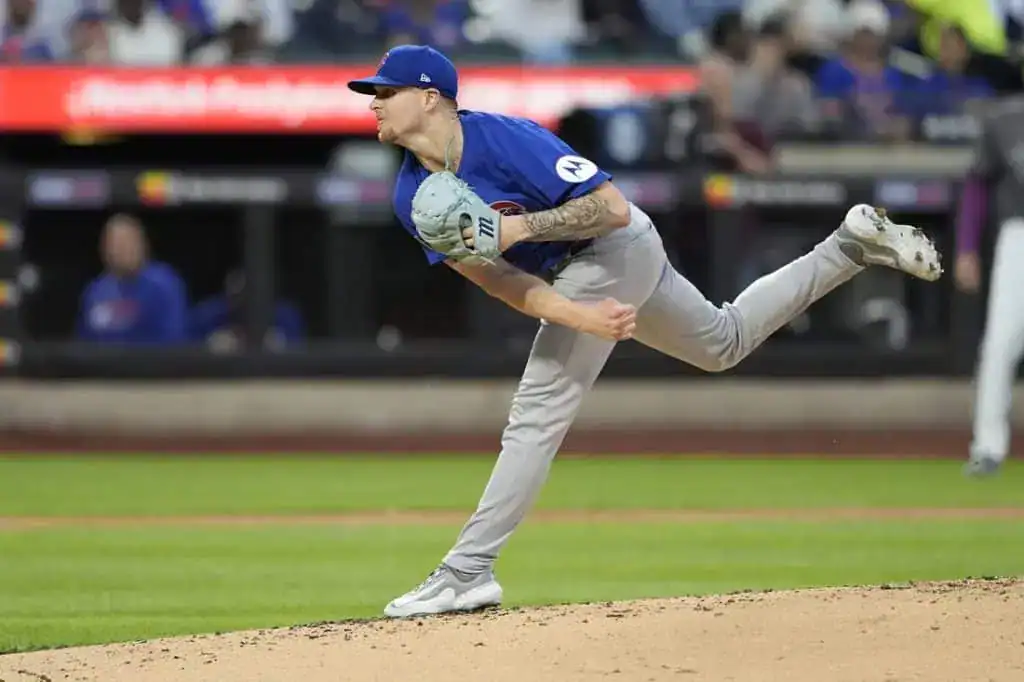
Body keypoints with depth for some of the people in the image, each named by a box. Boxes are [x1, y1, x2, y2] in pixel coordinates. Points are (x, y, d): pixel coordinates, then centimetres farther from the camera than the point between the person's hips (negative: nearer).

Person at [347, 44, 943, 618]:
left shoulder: (504, 138, -28)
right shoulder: (415, 199, -7)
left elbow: (612, 207, -29)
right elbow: (497, 279, -14)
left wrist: (518, 228, -35)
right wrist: (578, 316, -28)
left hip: (613, 250, -9)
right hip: (567, 278, 9)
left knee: (537, 415, -15)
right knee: (726, 343, 25)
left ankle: (467, 574, -13)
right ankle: (853, 246, 34)